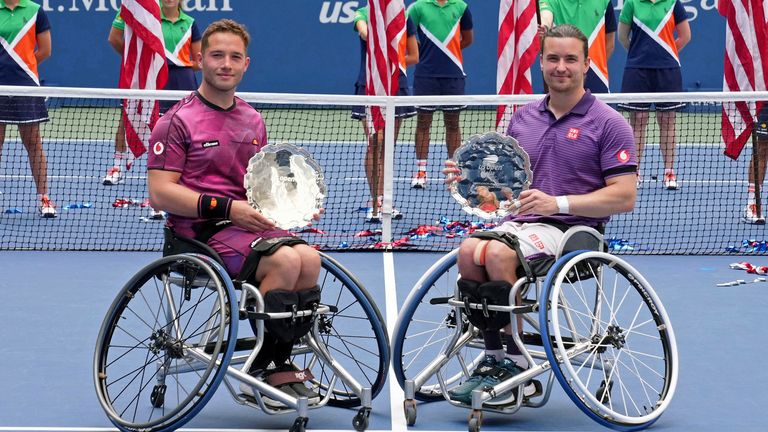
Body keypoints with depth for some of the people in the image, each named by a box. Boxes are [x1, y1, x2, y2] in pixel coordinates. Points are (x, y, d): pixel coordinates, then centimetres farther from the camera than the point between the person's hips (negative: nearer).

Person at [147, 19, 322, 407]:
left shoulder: (252, 121, 19)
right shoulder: (178, 120, -3)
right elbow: (159, 193, -11)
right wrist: (228, 208, -19)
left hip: (244, 224, 6)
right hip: (198, 230, -6)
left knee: (308, 257, -23)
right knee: (284, 260, -29)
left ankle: (280, 365, -13)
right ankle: (261, 373, -18)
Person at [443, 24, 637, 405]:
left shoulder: (608, 124, -1)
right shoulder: (523, 118, 17)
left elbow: (624, 197, -8)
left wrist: (558, 203, -18)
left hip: (574, 229, -5)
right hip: (519, 223, 5)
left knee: (499, 253, -32)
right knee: (469, 250, -27)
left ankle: (516, 368, -21)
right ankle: (493, 358, -18)